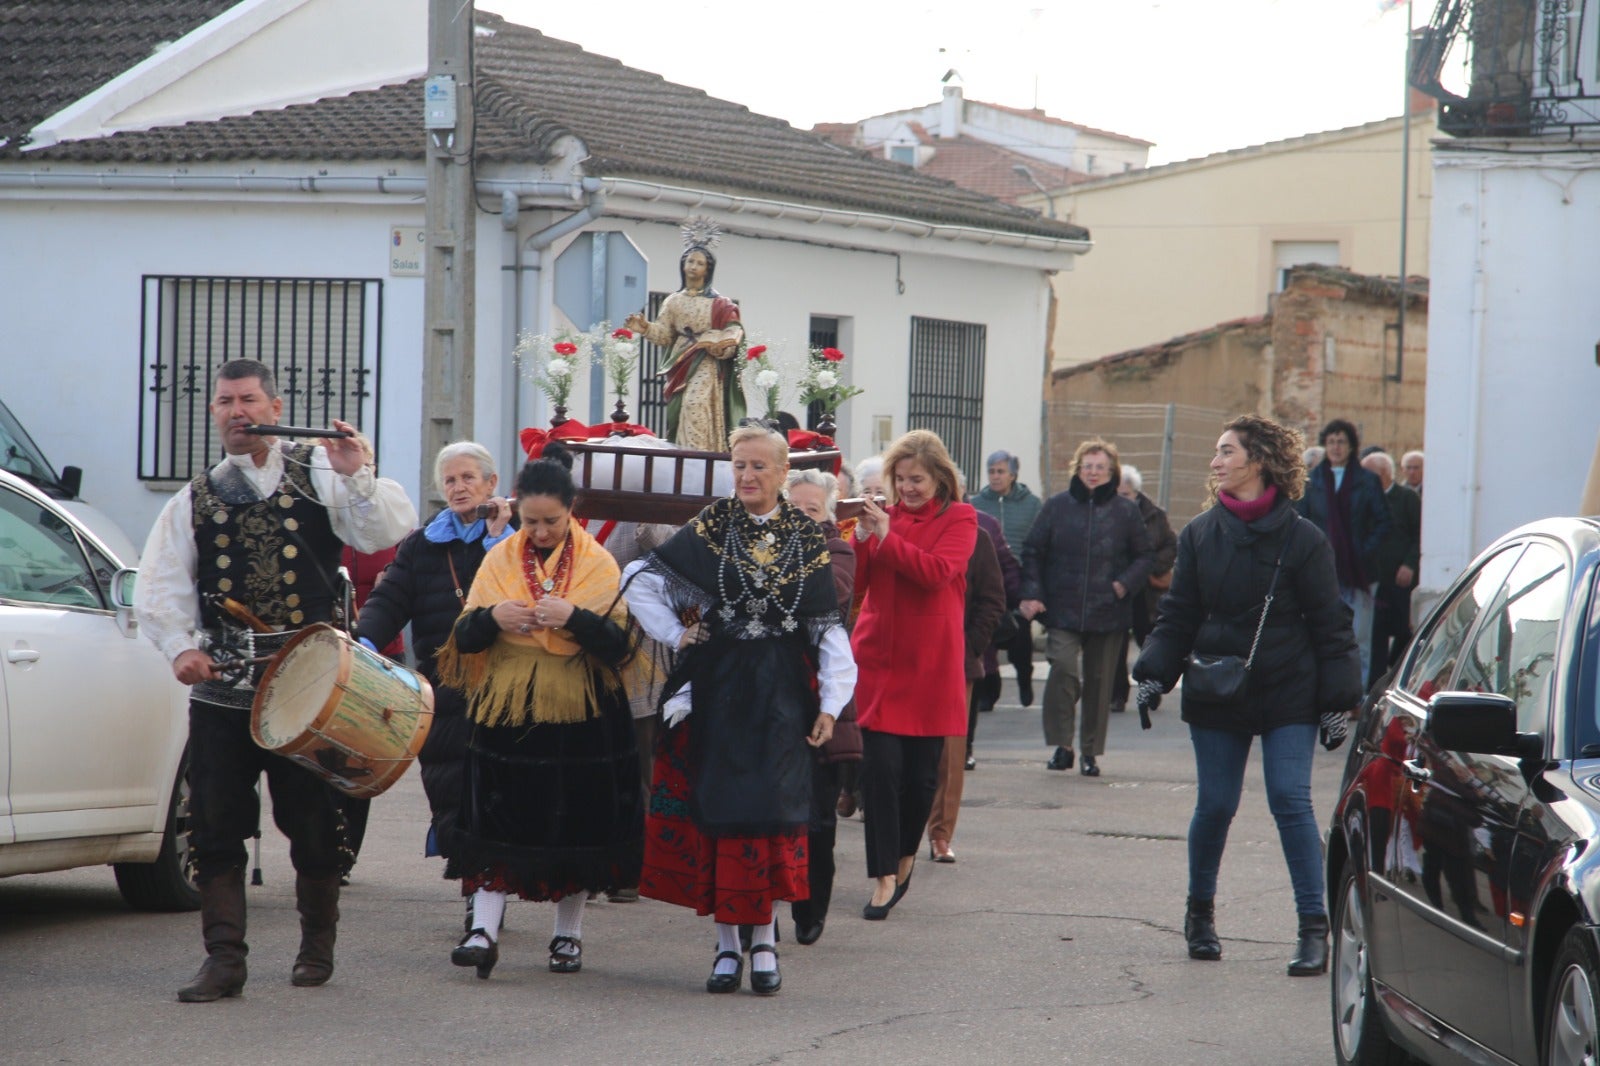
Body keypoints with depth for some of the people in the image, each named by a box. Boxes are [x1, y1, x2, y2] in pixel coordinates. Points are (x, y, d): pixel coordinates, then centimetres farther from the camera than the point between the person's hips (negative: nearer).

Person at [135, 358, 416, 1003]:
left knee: (313, 822, 5)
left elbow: (385, 532, -7)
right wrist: (181, 647, -8)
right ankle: (224, 959, 0)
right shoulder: (194, 501, 13)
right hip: (222, 685, 2)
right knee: (215, 825, -4)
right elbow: (162, 588, 8)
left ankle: (317, 944, 24)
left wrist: (358, 478, -23)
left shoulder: (321, 474, 6)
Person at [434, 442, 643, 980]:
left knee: (577, 824, 4)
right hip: (507, 711, 1)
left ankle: (568, 934, 17)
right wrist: (492, 617, -17)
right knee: (498, 819, -7)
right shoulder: (499, 559, 7)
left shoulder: (598, 563, 2)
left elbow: (618, 644, -6)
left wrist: (574, 617, -23)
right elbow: (465, 639, 4)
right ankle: (484, 929, -9)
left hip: (581, 714, -1)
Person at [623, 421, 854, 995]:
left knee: (769, 813, -5)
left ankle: (763, 942, 3)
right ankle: (727, 943, 6)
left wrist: (831, 703, 2)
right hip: (717, 687, 0)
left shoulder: (808, 540, 4)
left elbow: (828, 626, 6)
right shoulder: (710, 528, 1)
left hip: (780, 694, 0)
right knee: (716, 812, -1)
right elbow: (638, 581, 4)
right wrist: (677, 634, 0)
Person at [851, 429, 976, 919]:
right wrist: (862, 535, -12)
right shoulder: (884, 515, 9)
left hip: (930, 664, -1)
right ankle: (883, 878, -2)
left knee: (922, 772, 4)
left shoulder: (959, 519, 1)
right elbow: (856, 581, 4)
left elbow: (938, 571, -16)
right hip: (877, 659, 1)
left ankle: (905, 857, 28)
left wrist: (886, 536, -20)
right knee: (880, 768, -7)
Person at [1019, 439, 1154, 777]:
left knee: (1099, 681, 6)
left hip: (1108, 613, 1)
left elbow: (1145, 556, 10)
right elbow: (1033, 552, 7)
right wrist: (1031, 593, -5)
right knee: (1063, 668, -19)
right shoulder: (1057, 506, 5)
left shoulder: (1126, 512, 4)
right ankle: (1061, 745, -8)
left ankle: (1090, 752, 19)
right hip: (1063, 611, -1)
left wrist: (1126, 583, -8)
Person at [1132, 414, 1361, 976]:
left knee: (1291, 800, -11)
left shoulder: (1302, 539, -4)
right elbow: (1178, 615, 9)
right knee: (1214, 804, 6)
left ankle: (1314, 928, -8)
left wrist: (1336, 702, -6)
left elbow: (1330, 626, -1)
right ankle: (1200, 912, 27)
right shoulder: (1200, 534, 6)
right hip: (1216, 694, 3)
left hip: (1287, 696, -3)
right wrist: (1154, 673, -5)